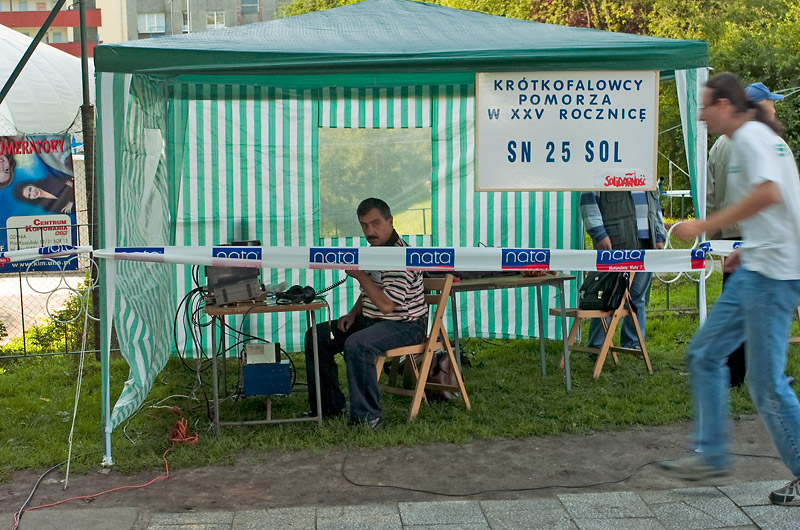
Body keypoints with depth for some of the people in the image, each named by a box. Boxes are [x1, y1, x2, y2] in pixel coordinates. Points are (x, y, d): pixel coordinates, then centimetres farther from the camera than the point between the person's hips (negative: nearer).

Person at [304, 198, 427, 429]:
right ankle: (330, 406, 12)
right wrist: (353, 313, 5)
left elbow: (386, 305, -28)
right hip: (371, 320, 10)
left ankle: (367, 416, -26)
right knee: (316, 337, 6)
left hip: (405, 325, -10)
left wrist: (360, 275, -19)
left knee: (357, 345, -37)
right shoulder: (375, 250, 9)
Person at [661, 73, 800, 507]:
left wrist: (704, 226, -22)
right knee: (704, 355, 12)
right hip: (756, 271, 11)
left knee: (765, 380, -5)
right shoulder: (761, 138, 20)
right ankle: (711, 455, 18)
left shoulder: (749, 136, -11)